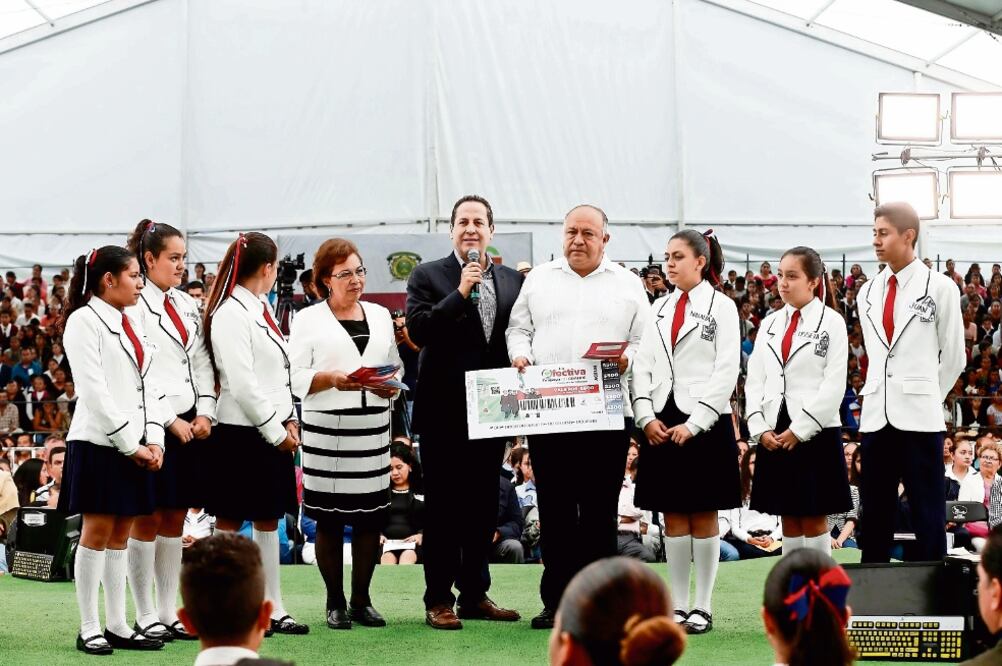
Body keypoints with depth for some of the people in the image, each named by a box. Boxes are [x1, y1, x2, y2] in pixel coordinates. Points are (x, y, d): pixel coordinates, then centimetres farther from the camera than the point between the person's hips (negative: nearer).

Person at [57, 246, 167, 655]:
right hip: (100, 443, -7)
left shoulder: (130, 325, 17)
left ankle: (117, 626, 12)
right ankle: (88, 629, 0)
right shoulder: (83, 321, -8)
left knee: (121, 533, 8)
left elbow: (147, 387, 14)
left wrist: (154, 440, 0)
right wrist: (130, 445, -15)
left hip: (134, 447, 7)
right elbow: (94, 392, -14)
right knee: (97, 531, -5)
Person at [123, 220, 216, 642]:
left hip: (190, 424, 7)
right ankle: (145, 617, 5)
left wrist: (204, 414, 1)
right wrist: (170, 421, -14)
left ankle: (168, 613, 15)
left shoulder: (187, 305, 14)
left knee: (176, 518, 9)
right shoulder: (135, 306, -9)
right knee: (148, 519, -1)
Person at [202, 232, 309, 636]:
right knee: (229, 522, -1)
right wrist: (275, 431, -14)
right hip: (241, 434, -9)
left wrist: (290, 421, 6)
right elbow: (242, 384, -19)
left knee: (269, 519, 11)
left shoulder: (260, 311, 14)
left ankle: (273, 609, 16)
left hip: (272, 433, 9)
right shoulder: (230, 314, -15)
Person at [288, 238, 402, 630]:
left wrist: (391, 387, -2)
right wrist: (332, 379, -17)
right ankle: (335, 603, 10)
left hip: (374, 428, 4)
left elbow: (396, 368, 19)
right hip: (326, 429, -3)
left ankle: (361, 601, 14)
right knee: (330, 519, 0)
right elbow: (296, 378, -2)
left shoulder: (380, 315, 17)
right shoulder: (308, 319, 4)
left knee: (371, 517, 3)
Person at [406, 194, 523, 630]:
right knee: (442, 508, 1)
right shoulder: (427, 276, -1)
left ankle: (475, 594, 18)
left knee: (483, 506, 10)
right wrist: (460, 293, -19)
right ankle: (438, 600, 6)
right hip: (444, 411, -4)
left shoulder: (513, 280, 9)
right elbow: (418, 331, -14)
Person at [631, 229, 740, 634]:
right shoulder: (660, 308, 13)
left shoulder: (721, 308, -2)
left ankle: (703, 607, 6)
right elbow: (643, 365, 10)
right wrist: (647, 417, -4)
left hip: (704, 424, -5)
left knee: (703, 516, 0)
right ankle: (678, 605, 11)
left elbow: (726, 373, -8)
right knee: (673, 517, 6)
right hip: (661, 423, 5)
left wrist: (693, 424, -13)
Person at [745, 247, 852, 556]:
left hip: (815, 432, -5)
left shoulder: (832, 323, -4)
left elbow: (834, 385, -10)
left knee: (814, 519, 0)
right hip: (774, 435, 5)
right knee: (789, 519, 9)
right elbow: (755, 380, 10)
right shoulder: (770, 324, 11)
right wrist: (760, 428, -3)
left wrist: (799, 431, -13)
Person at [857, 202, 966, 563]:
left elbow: (953, 357, 4)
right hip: (875, 416, 5)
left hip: (920, 418, -5)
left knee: (927, 515, -2)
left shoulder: (940, 288, -3)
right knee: (875, 514, 7)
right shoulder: (868, 292, 12)